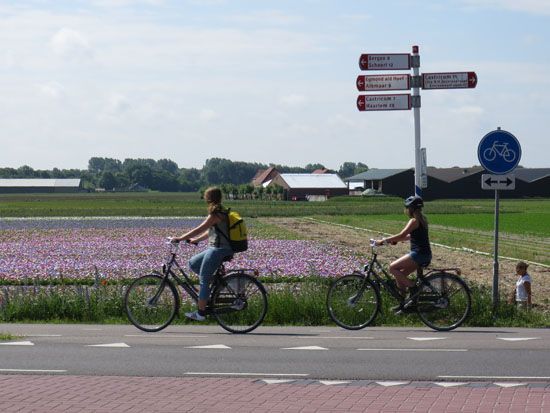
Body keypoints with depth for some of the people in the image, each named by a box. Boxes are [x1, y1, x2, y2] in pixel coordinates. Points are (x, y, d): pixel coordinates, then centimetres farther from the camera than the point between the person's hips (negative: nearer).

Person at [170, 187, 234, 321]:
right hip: (215, 249, 10)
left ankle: (200, 313, -2)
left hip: (218, 250, -10)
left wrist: (180, 238, -16)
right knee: (193, 263, 17)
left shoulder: (215, 215, -16)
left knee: (203, 280, -5)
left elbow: (199, 229, -19)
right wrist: (196, 240, 22)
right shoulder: (221, 213, 13)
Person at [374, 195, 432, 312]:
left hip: (419, 254, -10)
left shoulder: (414, 221, -13)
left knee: (393, 267, -11)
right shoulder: (422, 219, 15)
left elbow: (401, 235, -20)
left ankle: (412, 287, -6)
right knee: (400, 275, 13)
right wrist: (394, 240, 17)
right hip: (424, 254, 10)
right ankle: (403, 303, 16)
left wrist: (383, 240, -14)